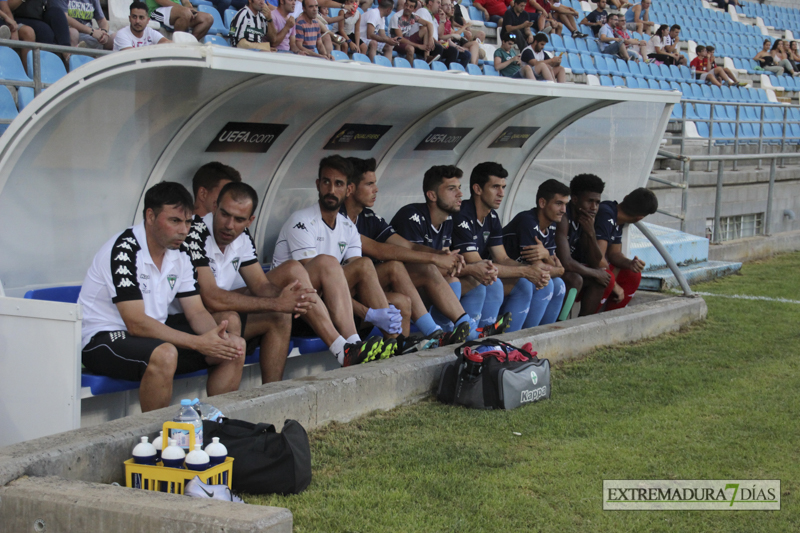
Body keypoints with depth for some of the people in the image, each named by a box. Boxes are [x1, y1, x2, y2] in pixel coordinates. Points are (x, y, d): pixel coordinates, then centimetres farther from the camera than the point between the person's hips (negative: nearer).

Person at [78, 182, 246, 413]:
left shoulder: (179, 255, 6)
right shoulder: (124, 250, -21)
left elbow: (196, 311, 6)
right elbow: (136, 324, -25)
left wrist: (218, 335, -18)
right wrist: (198, 343, -29)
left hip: (154, 334, 8)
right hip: (103, 339, -8)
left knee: (235, 346, -4)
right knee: (164, 355, -39)